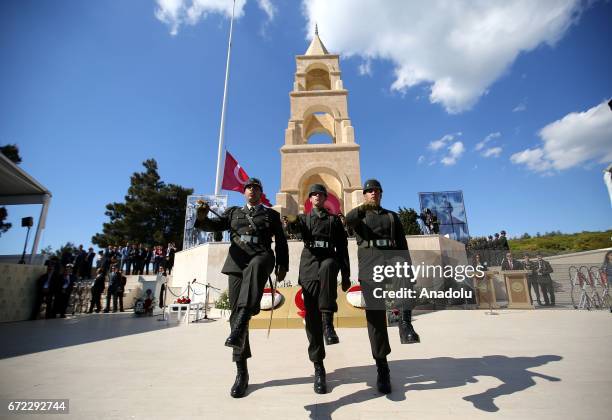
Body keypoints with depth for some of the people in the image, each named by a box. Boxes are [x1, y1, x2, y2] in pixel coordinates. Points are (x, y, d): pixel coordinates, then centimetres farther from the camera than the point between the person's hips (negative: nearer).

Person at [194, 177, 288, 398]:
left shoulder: (271, 214, 19)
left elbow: (281, 241, 15)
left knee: (253, 267, -39)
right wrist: (202, 217, -13)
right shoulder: (233, 212, 23)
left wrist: (283, 265, 3)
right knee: (235, 313, -2)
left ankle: (238, 330, -50)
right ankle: (241, 372, 11)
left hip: (261, 258, -2)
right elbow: (213, 225, 9)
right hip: (237, 262, 3)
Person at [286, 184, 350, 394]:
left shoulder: (334, 219, 18)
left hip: (328, 261, 0)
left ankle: (328, 322, -31)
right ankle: (319, 368, 10)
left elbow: (343, 248, 14)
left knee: (327, 267, -39)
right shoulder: (303, 218, 19)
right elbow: (296, 227, -6)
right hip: (309, 265, 1)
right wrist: (291, 223, -32)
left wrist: (346, 275, 7)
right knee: (311, 317, -2)